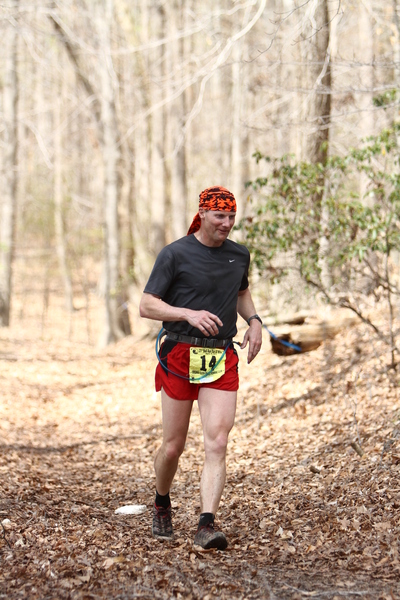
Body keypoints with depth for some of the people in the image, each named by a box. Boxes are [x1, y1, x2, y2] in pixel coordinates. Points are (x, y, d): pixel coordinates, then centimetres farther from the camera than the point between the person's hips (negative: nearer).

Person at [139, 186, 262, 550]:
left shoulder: (239, 255, 10)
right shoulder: (175, 254, -4)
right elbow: (147, 306, -5)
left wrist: (254, 320, 10)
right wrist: (189, 314, -20)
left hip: (222, 360, 3)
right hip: (180, 356, -3)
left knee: (217, 444, -11)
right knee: (173, 447, 6)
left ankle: (206, 526, -13)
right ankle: (162, 505, 34)